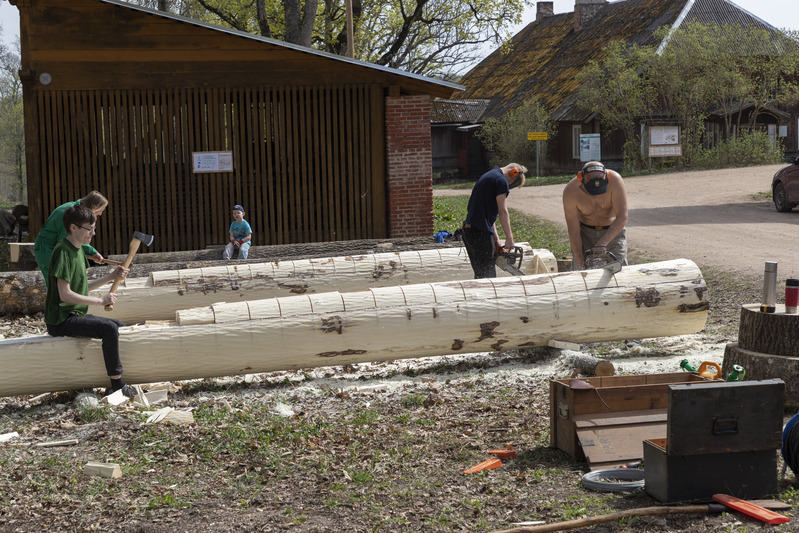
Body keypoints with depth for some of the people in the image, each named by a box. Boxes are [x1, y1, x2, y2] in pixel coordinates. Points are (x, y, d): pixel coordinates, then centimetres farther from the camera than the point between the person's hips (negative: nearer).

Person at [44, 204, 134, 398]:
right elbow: (65, 294, -25)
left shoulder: (78, 250, 13)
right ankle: (117, 385, -20)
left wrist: (111, 276, 8)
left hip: (75, 315, 11)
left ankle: (116, 383, 20)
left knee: (120, 326, 16)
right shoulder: (63, 252, -19)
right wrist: (101, 300, -21)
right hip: (60, 321, -11)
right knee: (109, 329, -26)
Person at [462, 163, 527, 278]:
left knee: (480, 274, 13)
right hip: (481, 233, -10)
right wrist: (509, 238, -9)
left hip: (468, 229, 10)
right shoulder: (501, 181, -9)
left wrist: (495, 237, 17)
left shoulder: (488, 175, 21)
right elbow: (502, 212, -13)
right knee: (487, 276, -7)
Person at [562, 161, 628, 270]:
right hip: (585, 232, 0)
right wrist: (579, 261, -20)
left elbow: (622, 218, -28)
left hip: (613, 231, 0)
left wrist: (602, 243, -35)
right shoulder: (570, 191, -26)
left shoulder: (615, 180, -29)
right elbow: (573, 230, -20)